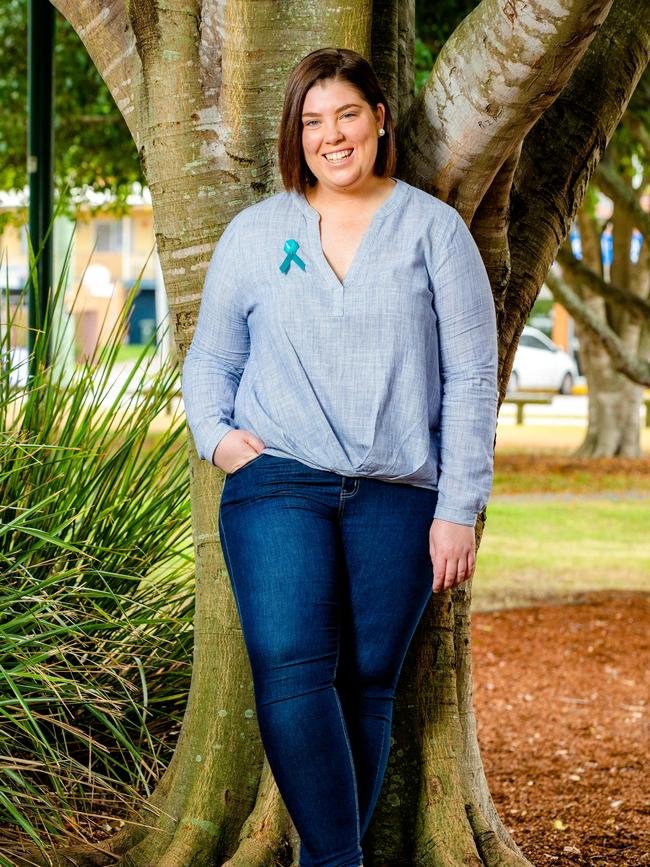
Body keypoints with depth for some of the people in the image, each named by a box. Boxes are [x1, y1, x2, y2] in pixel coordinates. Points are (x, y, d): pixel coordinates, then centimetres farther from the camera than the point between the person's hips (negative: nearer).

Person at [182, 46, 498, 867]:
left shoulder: (434, 229, 8)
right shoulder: (254, 232, 12)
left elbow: (471, 379, 6)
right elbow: (210, 358, 20)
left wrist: (459, 508, 0)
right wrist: (214, 433, -1)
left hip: (397, 494, 0)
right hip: (277, 483, 0)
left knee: (367, 683, 0)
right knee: (291, 671, -18)